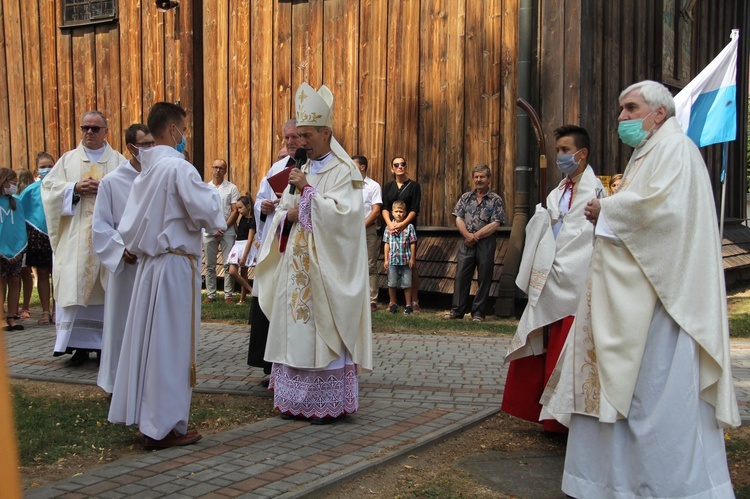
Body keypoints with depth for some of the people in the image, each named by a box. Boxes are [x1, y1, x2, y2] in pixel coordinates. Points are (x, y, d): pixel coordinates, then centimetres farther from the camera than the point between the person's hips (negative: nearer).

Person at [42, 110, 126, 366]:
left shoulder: (119, 161, 9)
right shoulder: (68, 160, 12)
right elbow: (49, 186, 4)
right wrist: (76, 188, -10)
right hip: (76, 237, 1)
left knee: (106, 288, 0)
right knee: (75, 286, -3)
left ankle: (105, 344, 7)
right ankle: (80, 345, 4)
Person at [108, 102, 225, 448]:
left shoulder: (146, 169, 10)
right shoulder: (178, 167, -15)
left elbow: (129, 224, 14)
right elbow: (205, 211, -16)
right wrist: (212, 194, 2)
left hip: (149, 263, 8)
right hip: (176, 264, -8)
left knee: (148, 338, 13)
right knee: (171, 344, -2)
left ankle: (143, 414, 23)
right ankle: (164, 426, 5)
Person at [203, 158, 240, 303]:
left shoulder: (231, 188, 2)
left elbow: (235, 211, -2)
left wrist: (223, 228, -10)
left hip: (227, 231, -2)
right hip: (209, 231, 2)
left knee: (228, 264, -3)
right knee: (210, 265, 6)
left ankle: (228, 295, 2)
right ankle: (210, 294, 12)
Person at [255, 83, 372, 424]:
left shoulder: (344, 172, -6)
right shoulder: (302, 170, 16)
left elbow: (342, 213, -19)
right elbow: (281, 213, 16)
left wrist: (307, 190, -18)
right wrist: (289, 215, -7)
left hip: (325, 270, -7)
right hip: (296, 267, 7)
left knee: (323, 331, -5)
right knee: (296, 330, 8)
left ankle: (328, 403, 2)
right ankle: (297, 400, 16)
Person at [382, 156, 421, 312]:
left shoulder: (414, 186, 4)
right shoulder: (388, 187, 13)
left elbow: (414, 210, -4)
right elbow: (384, 208, 3)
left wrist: (402, 224, -18)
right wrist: (390, 224, -15)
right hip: (391, 228, 3)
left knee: (411, 264, -5)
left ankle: (414, 301, -3)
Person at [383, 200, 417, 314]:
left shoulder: (409, 227, -3)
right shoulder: (389, 227, 1)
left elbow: (412, 243, -1)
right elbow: (386, 244, 4)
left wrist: (412, 258, -3)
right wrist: (386, 259, 2)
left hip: (406, 260, -2)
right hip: (392, 260, 2)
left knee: (406, 284, 5)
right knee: (392, 283, 8)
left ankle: (408, 305, 15)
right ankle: (393, 304, 23)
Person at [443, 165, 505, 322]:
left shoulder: (496, 200, 1)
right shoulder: (466, 197, 11)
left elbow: (495, 224, -7)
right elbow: (459, 218, 5)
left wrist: (475, 235, -11)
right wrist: (467, 234, -12)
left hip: (486, 243, -2)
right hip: (467, 243, 3)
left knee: (484, 278, 2)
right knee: (461, 276, 1)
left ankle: (478, 312, 10)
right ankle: (457, 310, 7)